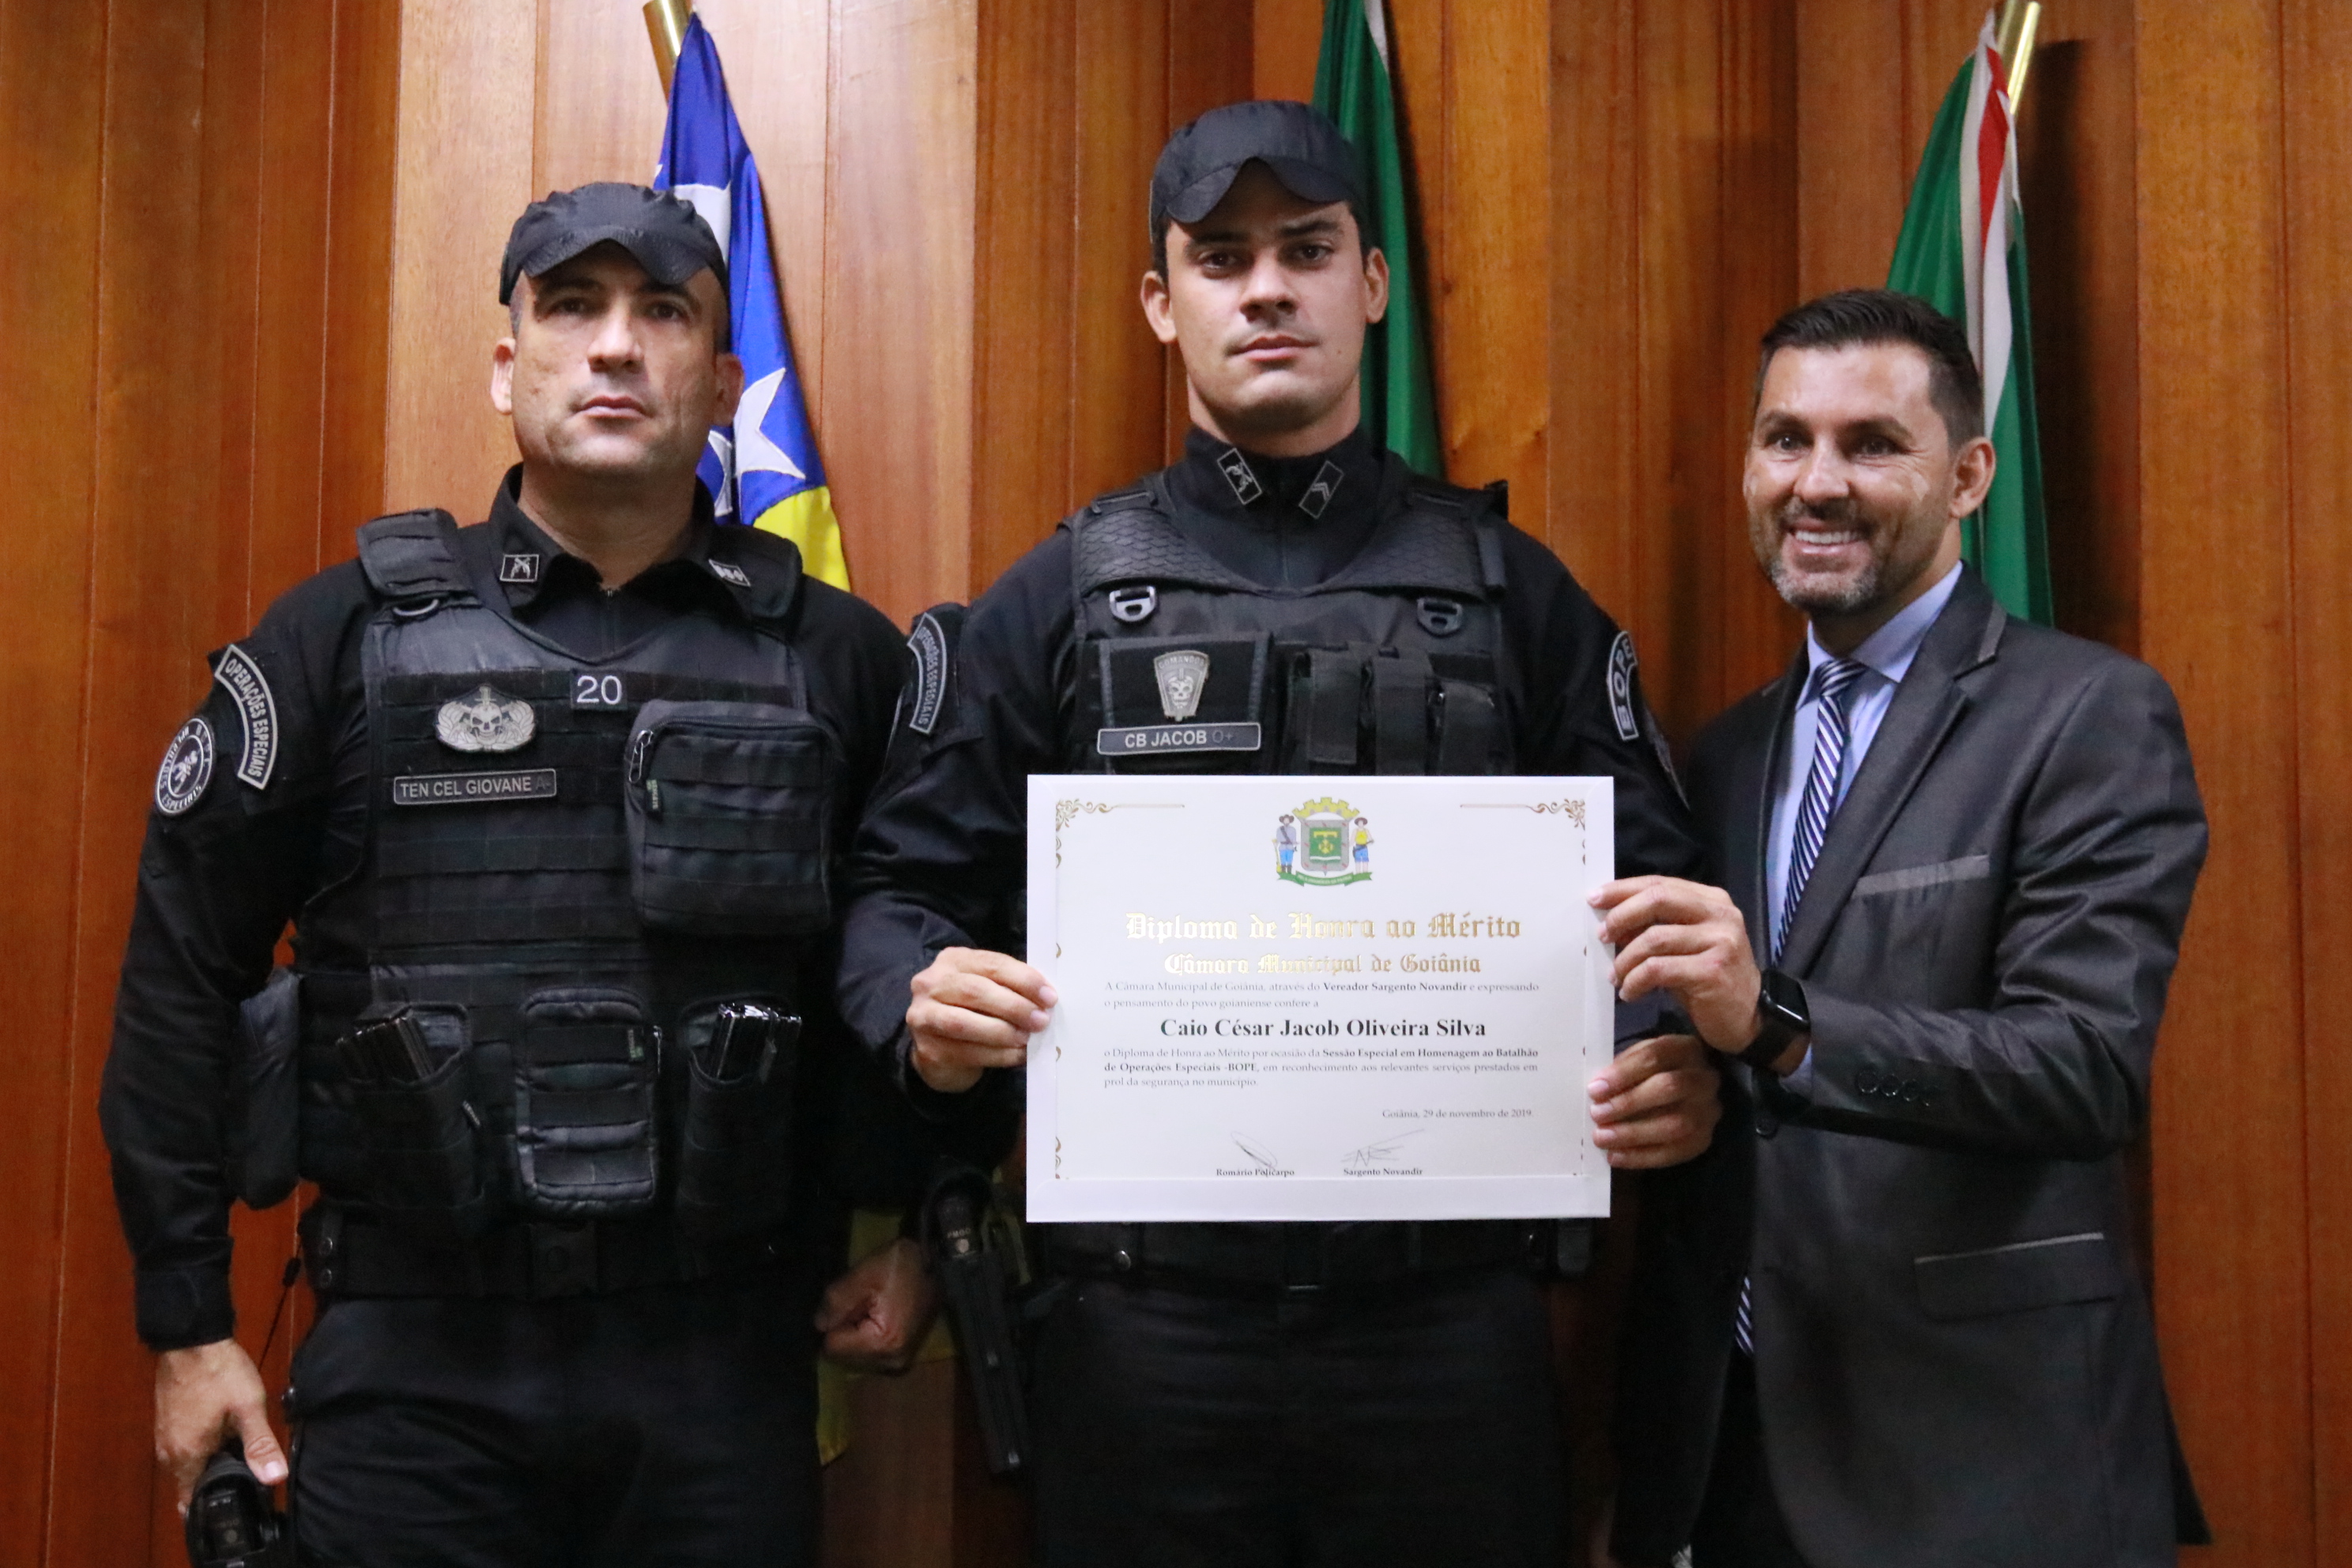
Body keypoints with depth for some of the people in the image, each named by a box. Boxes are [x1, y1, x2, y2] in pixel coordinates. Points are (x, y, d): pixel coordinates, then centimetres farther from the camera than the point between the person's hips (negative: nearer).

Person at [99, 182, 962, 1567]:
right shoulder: (347, 636, 0)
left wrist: (911, 1230, 5)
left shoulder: (841, 660, 2)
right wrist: (188, 1322, 2)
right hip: (416, 1351, 0)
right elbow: (185, 974, 3)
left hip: (724, 1353, 1)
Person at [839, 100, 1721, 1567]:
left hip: (1450, 1303, 1)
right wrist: (924, 1011, -15)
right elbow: (905, 885, 6)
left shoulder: (1514, 593, 8)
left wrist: (1677, 1065, -13)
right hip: (1144, 1309, 0)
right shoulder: (1063, 599, 6)